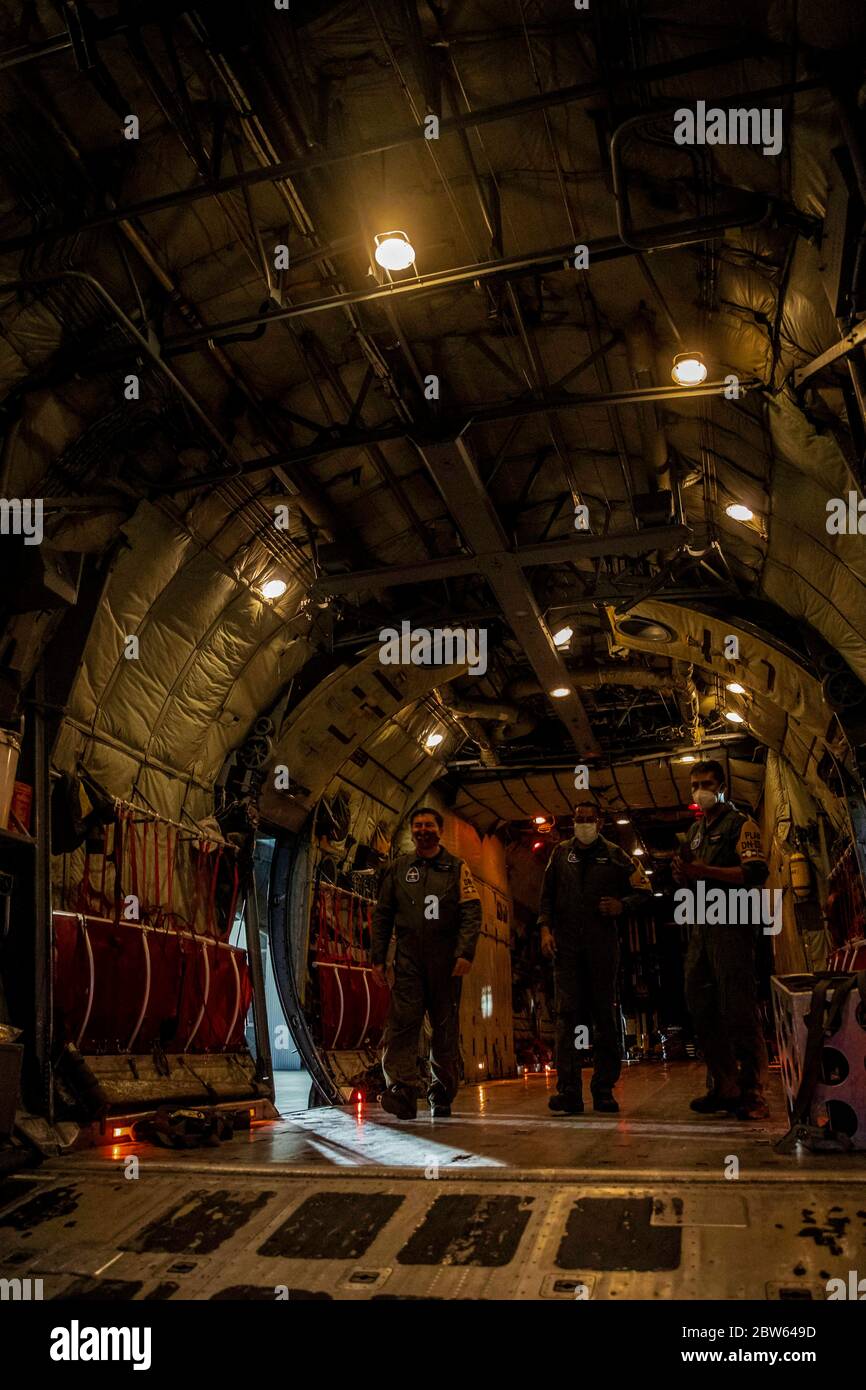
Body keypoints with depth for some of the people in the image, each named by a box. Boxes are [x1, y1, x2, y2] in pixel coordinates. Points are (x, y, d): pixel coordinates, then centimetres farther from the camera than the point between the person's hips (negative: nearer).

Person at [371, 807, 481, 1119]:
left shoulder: (457, 868, 8)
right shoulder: (397, 868, 14)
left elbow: (472, 913, 1)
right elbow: (382, 915, 15)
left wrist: (465, 953, -12)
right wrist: (377, 958, 8)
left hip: (446, 961, -1)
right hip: (408, 959, 1)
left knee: (446, 1029, 4)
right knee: (402, 1023, -14)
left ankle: (442, 1095, 17)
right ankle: (401, 1092, -19)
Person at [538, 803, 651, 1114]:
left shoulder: (614, 855, 8)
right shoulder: (561, 853, 13)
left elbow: (643, 891, 11)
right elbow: (547, 895, 14)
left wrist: (621, 906, -8)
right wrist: (545, 928, 1)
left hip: (602, 945, 0)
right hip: (566, 944, 0)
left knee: (604, 1015, 3)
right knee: (567, 1013, -7)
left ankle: (604, 1090, 9)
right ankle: (569, 1091, -10)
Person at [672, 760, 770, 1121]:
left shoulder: (740, 824, -1)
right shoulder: (695, 831, 22)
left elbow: (756, 873, -15)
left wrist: (705, 871, -18)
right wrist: (682, 873, 3)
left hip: (731, 925, -8)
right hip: (701, 926, 8)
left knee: (737, 1008, -9)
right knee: (700, 1007, 6)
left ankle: (752, 1093, -2)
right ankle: (725, 1087, 14)